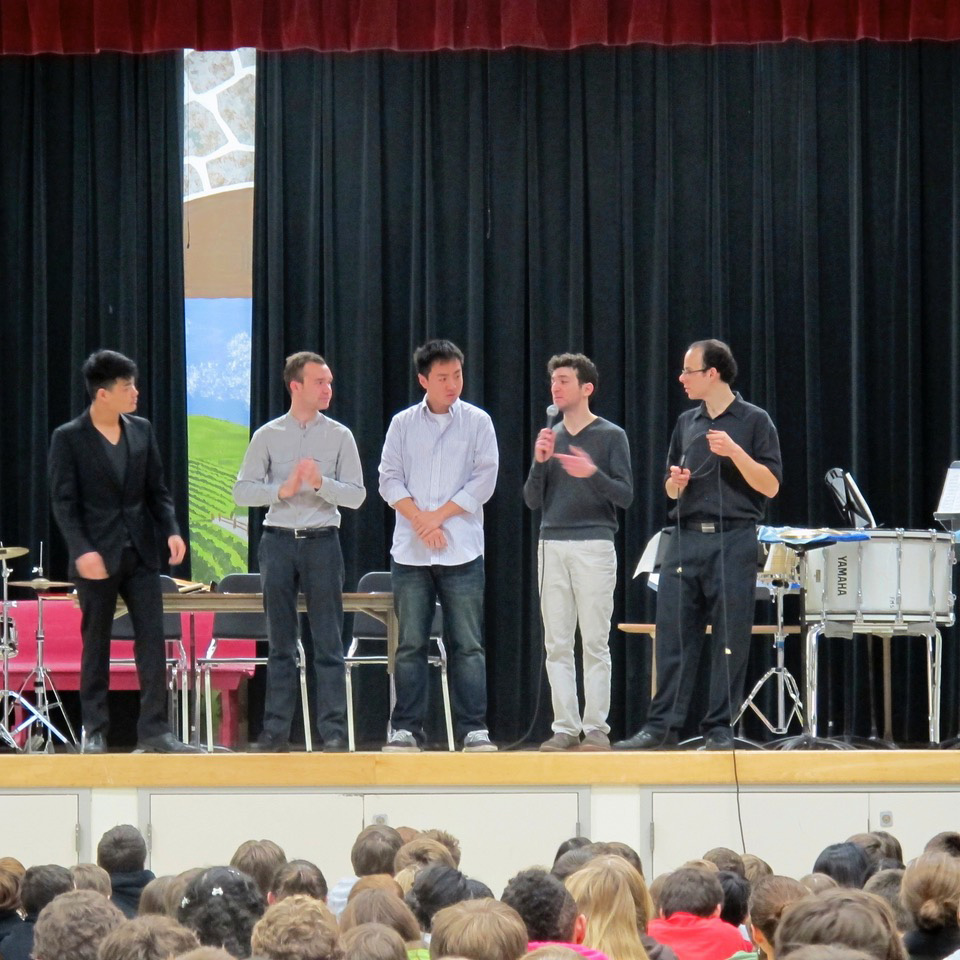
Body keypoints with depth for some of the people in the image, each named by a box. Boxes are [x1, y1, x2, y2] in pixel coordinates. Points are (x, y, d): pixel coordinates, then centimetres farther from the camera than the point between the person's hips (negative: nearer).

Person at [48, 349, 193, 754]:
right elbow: (64, 501, -9)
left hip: (140, 553, 4)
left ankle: (153, 730, -1)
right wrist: (81, 550, -20)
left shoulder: (141, 430, 8)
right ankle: (94, 731, 11)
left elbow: (157, 489, 11)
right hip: (97, 556, -4)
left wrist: (171, 530, -4)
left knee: (153, 641, -2)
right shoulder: (69, 438, -6)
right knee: (96, 644, 4)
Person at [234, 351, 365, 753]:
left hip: (322, 540, -1)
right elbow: (242, 491, 2)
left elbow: (356, 495, 1)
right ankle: (275, 731, 7)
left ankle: (333, 731, -2)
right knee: (280, 641, 5)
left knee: (328, 641, -3)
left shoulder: (339, 436, 5)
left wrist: (321, 483, -15)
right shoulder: (268, 436, 6)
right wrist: (283, 489, -12)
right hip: (278, 539, 1)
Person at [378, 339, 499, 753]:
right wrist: (419, 519, -9)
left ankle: (474, 730, -3)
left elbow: (484, 480, -1)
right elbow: (389, 479, 5)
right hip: (410, 551, 1)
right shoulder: (403, 424, 10)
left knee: (467, 644, -3)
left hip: (461, 550, -1)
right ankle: (406, 729, 4)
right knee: (410, 644, 1)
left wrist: (439, 515, -7)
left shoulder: (477, 422, 6)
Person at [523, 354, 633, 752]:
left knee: (595, 643, -5)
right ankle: (565, 727, 6)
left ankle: (596, 728, -2)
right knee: (557, 645, 3)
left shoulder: (610, 436, 1)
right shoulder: (550, 437, 15)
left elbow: (625, 495, -4)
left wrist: (593, 473, -21)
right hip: (552, 545, 5)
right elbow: (533, 500, 12)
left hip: (594, 544, -5)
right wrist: (539, 462, -5)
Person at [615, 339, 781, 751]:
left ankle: (719, 728, 3)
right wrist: (676, 482, 1)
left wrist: (735, 453, -15)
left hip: (732, 540, -5)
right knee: (673, 634, 1)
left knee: (729, 639, -2)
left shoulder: (754, 421, 1)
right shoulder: (687, 423, 16)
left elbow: (770, 486, -4)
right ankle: (662, 725, 2)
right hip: (685, 538, 5)